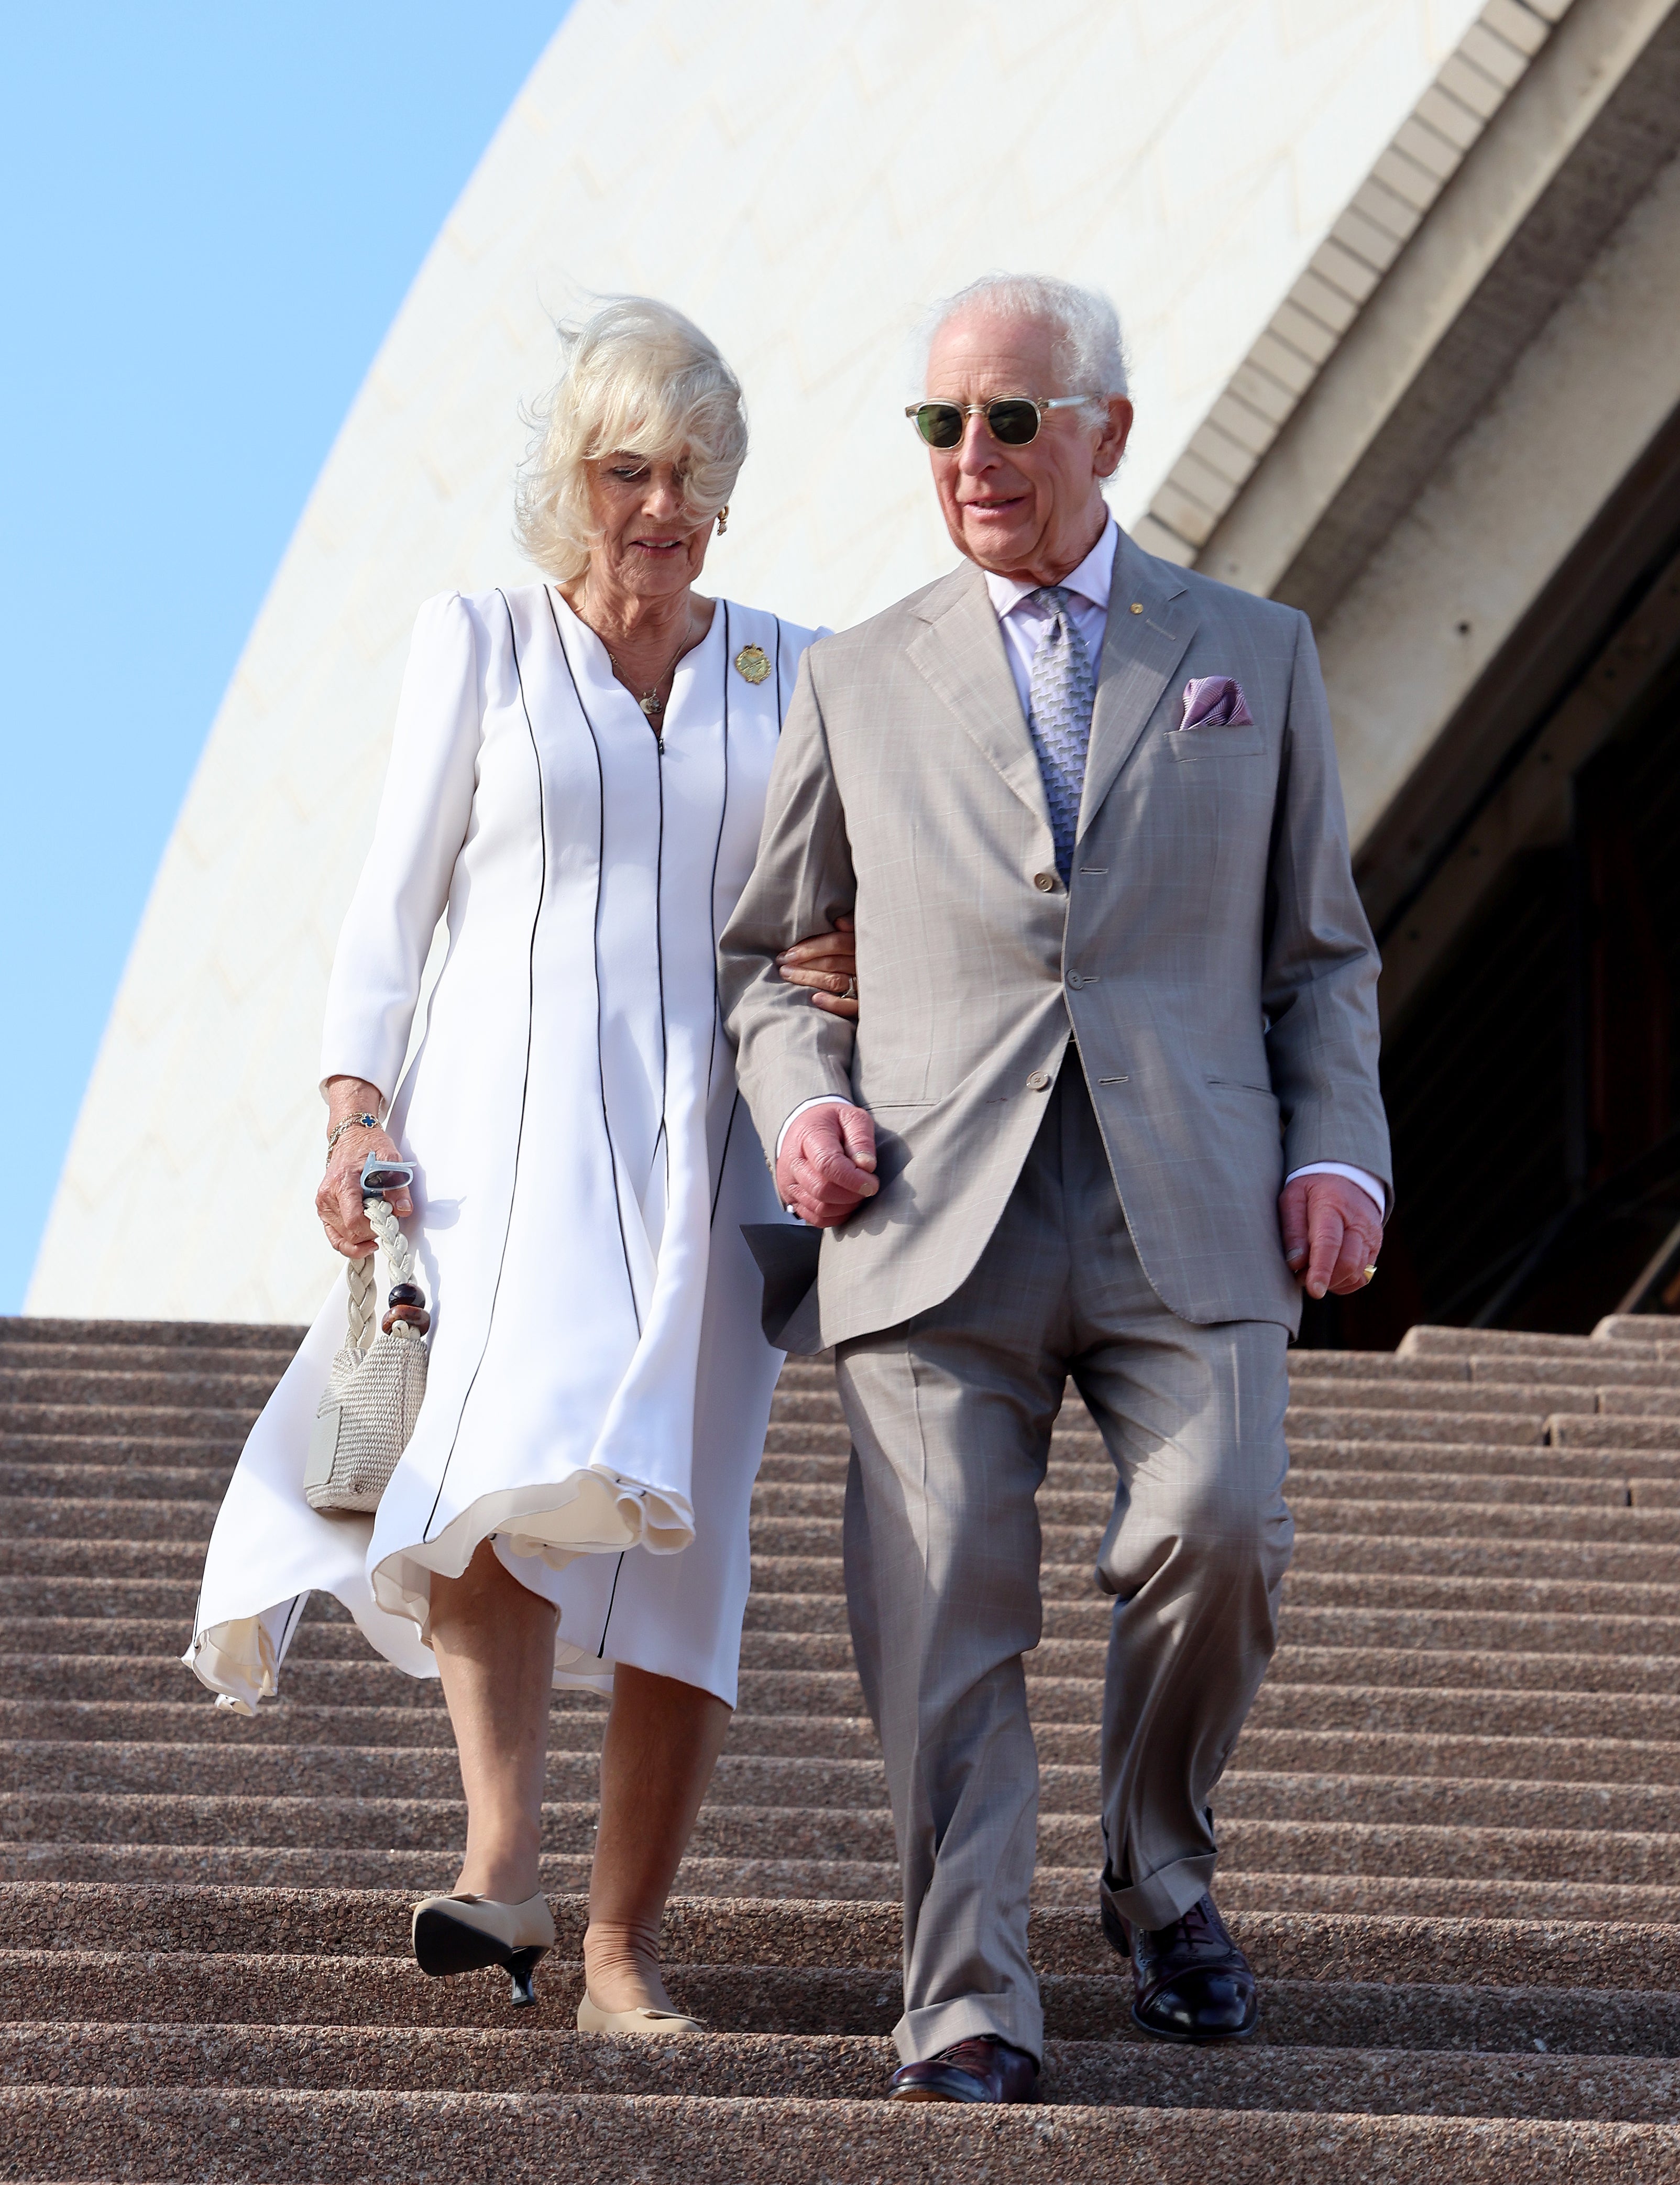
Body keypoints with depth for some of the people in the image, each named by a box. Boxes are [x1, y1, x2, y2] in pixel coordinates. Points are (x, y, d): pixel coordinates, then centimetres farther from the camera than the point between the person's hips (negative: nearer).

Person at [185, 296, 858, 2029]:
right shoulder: (479, 643, 9)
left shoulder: (790, 675, 15)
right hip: (508, 1119, -2)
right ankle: (501, 1870, -36)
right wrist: (353, 1112, -7)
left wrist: (858, 972, -5)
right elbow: (393, 900, 6)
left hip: (709, 1147, 3)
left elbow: (845, 903, 19)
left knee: (677, 1539, -4)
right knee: (511, 1443, -29)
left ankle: (621, 1950, 1)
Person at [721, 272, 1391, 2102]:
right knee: (943, 1607, -11)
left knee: (1217, 1536, -18)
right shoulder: (858, 683, 16)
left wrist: (1336, 1152, 2)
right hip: (936, 1215, 0)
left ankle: (1160, 1874, 9)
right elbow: (764, 954, 21)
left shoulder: (1254, 656, 16)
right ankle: (968, 2009, -6)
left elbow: (1322, 953, 18)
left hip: (1187, 1212, 0)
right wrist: (799, 1105, 0)